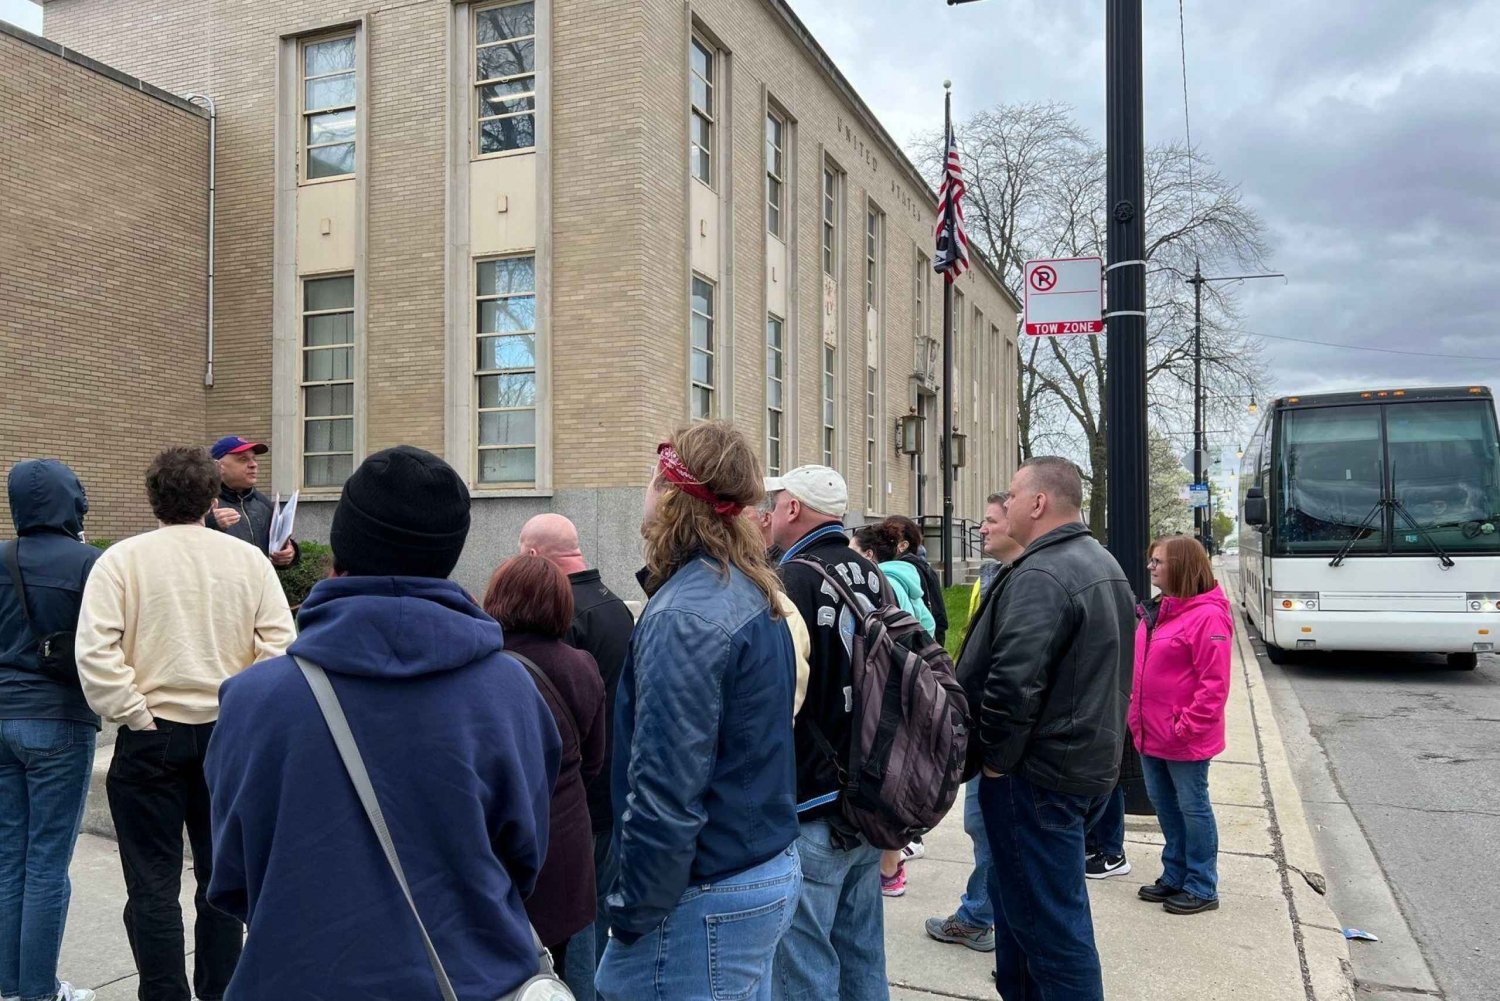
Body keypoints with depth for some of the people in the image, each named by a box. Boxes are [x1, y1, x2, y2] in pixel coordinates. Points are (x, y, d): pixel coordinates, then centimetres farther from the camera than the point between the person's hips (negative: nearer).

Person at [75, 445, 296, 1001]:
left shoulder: (121, 558, -5)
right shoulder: (248, 559, 0)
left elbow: (95, 650, -14)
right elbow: (279, 642, -7)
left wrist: (136, 714, -8)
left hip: (151, 739, -2)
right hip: (230, 736, 3)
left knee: (154, 883, 6)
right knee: (221, 873, 15)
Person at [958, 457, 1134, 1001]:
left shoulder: (1041, 576, -22)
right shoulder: (1101, 563, 12)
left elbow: (1013, 683, -29)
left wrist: (996, 758, -15)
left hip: (1038, 771, -10)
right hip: (1084, 757, 10)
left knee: (1048, 918, 1)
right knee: (1026, 897, 22)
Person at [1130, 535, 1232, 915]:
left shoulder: (1207, 616, -18)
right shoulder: (1155, 612, 9)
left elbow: (1215, 683, -20)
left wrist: (1185, 726, -20)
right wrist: (1136, 712, 11)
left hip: (1186, 739, -9)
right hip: (1151, 734, 9)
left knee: (1192, 807, 5)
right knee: (1163, 803, 18)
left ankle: (1202, 888, 19)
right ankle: (1175, 876, 33)